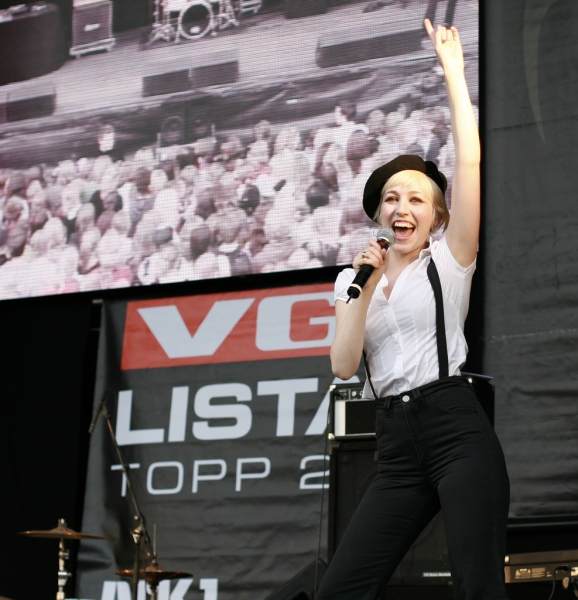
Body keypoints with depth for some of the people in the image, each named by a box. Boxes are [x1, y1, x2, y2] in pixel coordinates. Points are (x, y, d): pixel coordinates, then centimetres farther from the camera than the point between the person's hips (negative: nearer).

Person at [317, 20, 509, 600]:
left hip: (456, 429, -4)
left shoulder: (448, 261, 6)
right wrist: (365, 289, -5)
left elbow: (469, 162, -5)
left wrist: (453, 69, -4)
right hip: (397, 447, 4)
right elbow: (343, 367, 3)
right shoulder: (352, 279, 16)